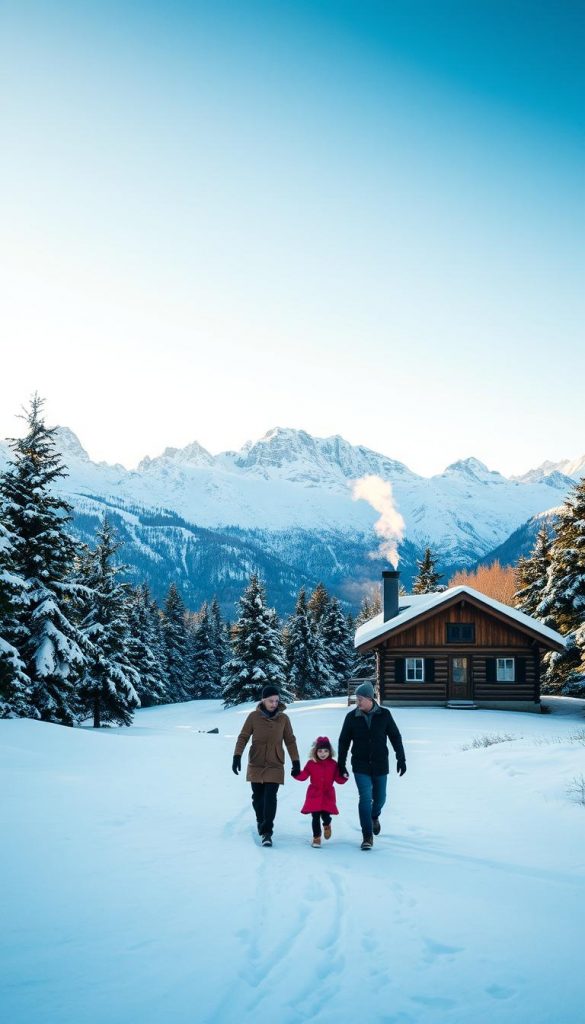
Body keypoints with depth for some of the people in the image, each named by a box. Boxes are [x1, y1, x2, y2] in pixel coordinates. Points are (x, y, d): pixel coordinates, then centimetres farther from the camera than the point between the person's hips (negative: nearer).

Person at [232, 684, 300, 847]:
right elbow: (243, 737, -1)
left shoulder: (283, 718, -2)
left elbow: (290, 741, 5)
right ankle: (261, 822, 36)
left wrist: (296, 762, 4)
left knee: (270, 798, -13)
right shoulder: (253, 716, -5)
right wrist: (237, 756, -11)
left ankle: (267, 832, -10)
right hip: (256, 765, 1)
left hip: (275, 766, -1)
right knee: (258, 797, 11)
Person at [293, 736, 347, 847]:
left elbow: (338, 779, 1)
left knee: (325, 815, -6)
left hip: (327, 796, 0)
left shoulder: (333, 764, 1)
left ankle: (327, 825, 32)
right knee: (315, 817, -2)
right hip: (314, 795, 0)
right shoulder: (311, 763, -1)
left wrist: (344, 777, -19)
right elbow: (303, 776, -3)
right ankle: (316, 837, 14)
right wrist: (297, 774, -22)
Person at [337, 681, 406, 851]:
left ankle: (374, 817, 46)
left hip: (380, 765, 1)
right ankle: (367, 837, -3)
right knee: (365, 798, -11)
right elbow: (344, 741, 2)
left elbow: (395, 737, 2)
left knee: (379, 798, 12)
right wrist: (341, 765, 3)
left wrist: (401, 759, -1)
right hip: (361, 766, -1)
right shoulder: (352, 717, -6)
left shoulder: (384, 715, -7)